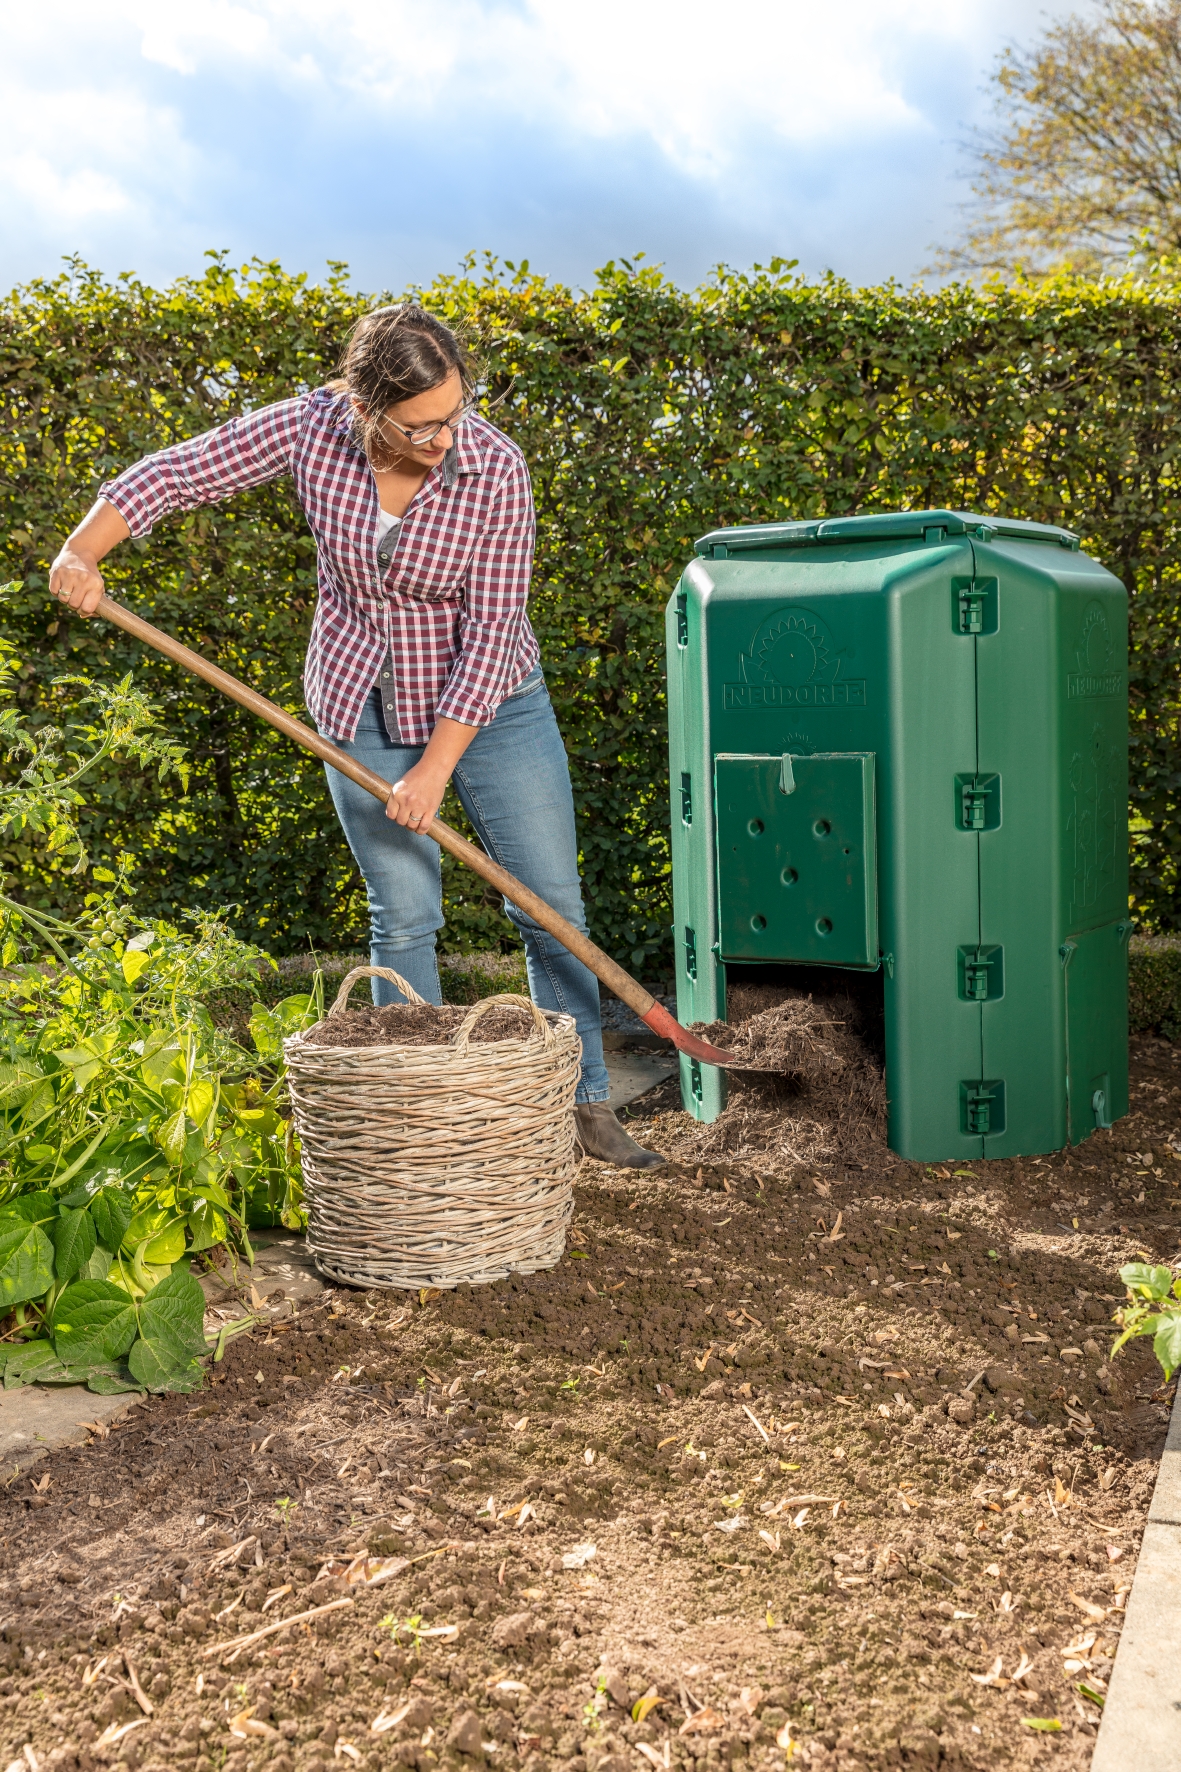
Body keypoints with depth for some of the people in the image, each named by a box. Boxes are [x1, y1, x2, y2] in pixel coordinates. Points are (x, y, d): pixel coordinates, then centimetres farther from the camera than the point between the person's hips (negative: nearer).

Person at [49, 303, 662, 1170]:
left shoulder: (495, 467, -22)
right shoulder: (311, 430, -16)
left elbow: (492, 630, -21)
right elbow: (176, 473, -8)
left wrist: (435, 769, -22)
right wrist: (82, 551, -23)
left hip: (487, 702, 0)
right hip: (364, 707, 1)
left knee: (552, 903, 2)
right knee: (403, 917, 3)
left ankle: (586, 1100, 18)